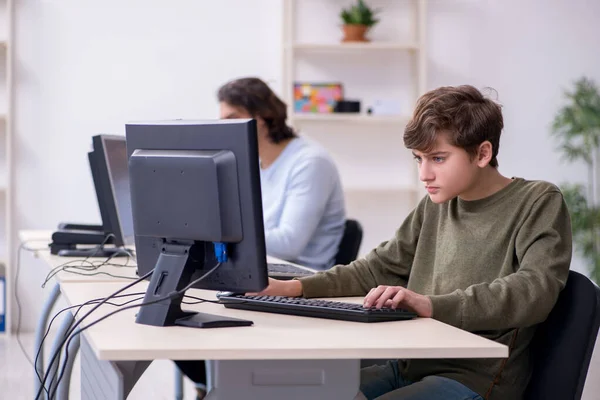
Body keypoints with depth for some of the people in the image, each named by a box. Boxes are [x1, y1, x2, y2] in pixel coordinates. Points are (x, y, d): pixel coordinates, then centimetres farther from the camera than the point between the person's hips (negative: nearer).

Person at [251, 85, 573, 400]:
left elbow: (534, 290, -21)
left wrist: (432, 305, -33)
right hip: (410, 367, 8)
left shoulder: (538, 203, -4)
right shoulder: (436, 205, 16)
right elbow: (381, 268, 24)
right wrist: (295, 288, 10)